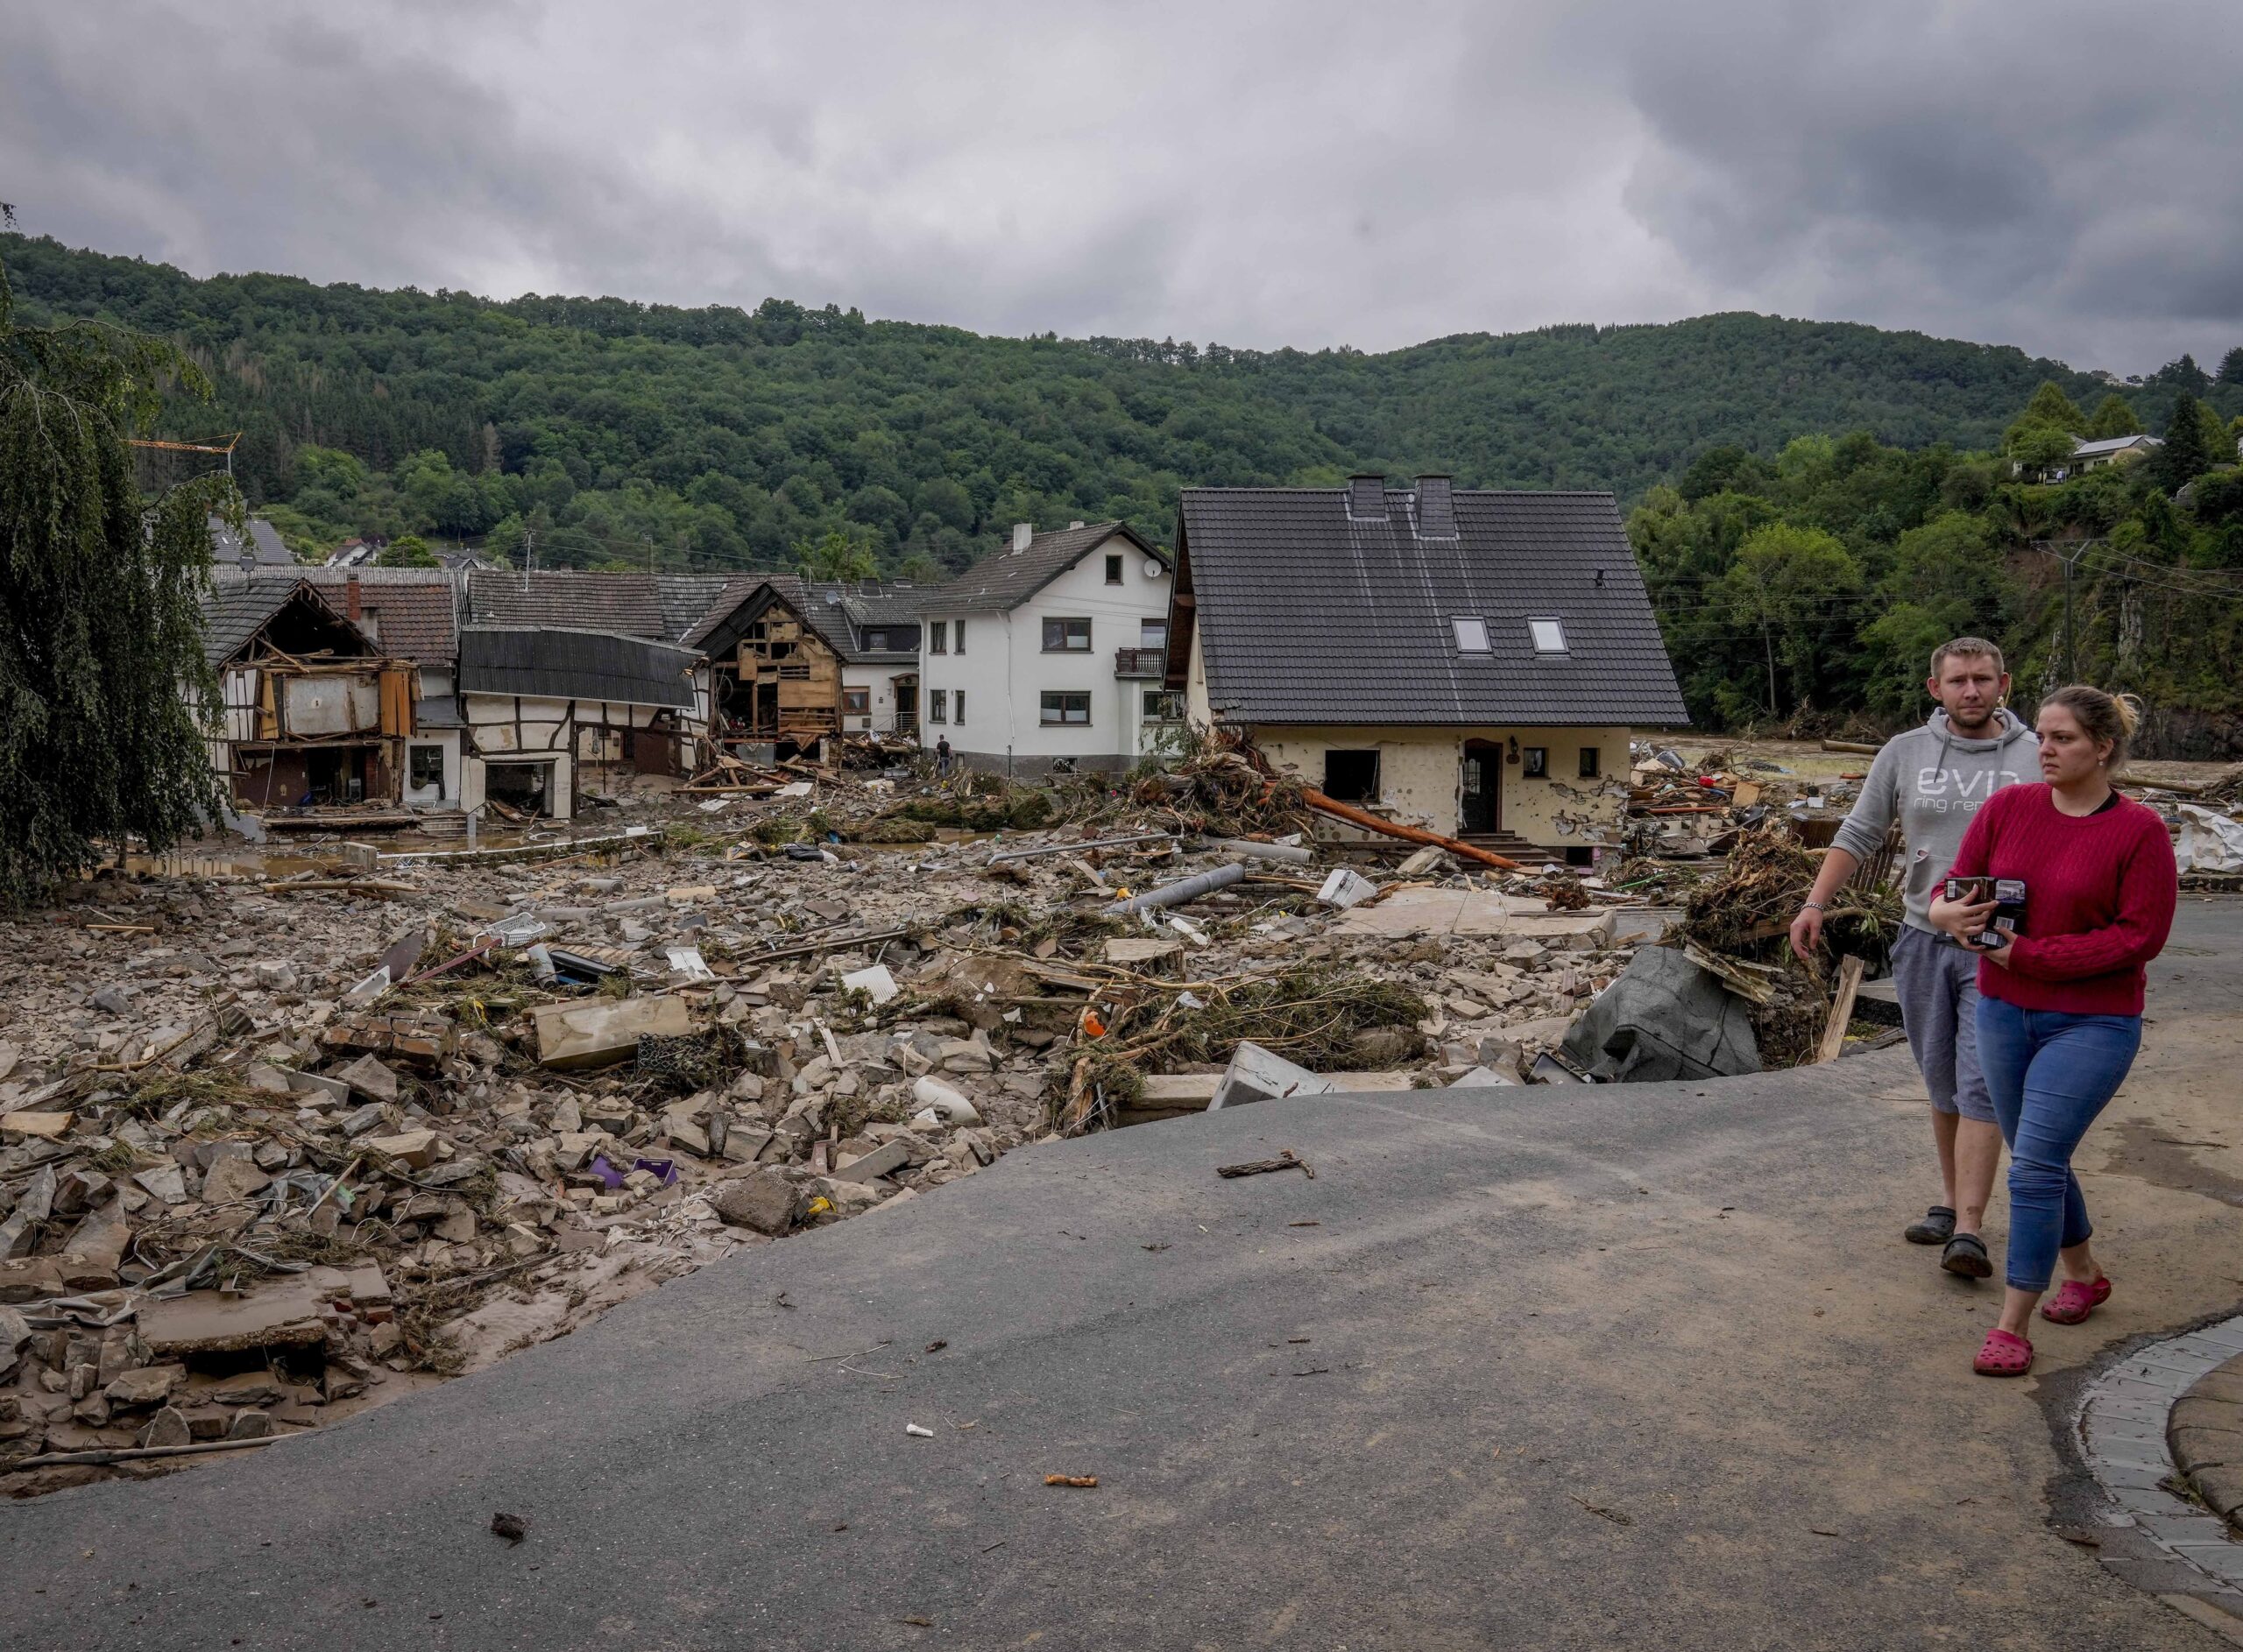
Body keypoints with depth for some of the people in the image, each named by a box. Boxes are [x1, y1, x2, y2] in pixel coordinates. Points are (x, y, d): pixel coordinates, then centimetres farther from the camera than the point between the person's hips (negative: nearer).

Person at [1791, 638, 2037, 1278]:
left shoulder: (2036, 758, 0)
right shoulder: (1904, 753, 5)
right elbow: (1858, 835, 6)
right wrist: (1815, 904, -4)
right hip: (1923, 940, 3)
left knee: (1981, 1086, -9)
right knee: (1942, 1085, 12)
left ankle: (1968, 1229, -9)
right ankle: (1949, 1201, 25)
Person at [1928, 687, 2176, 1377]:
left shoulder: (2139, 831, -12)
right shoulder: (2008, 808, 0)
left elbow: (2140, 936, -15)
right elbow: (1960, 883, 5)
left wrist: (2030, 953, -20)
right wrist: (1950, 911, -20)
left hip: (2092, 1025, -5)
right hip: (2003, 1012, 5)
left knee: (2035, 1165, -10)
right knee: (2040, 1159, 18)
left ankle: (2012, 1328, -1)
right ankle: (2083, 1274, 42)